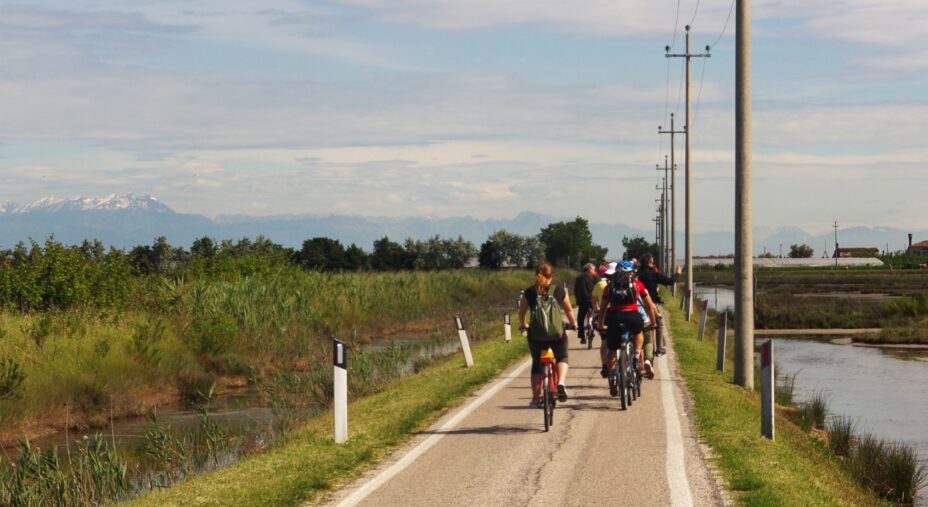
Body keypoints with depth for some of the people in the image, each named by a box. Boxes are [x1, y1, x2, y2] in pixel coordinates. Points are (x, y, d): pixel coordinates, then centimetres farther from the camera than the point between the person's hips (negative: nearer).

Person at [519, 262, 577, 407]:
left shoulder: (529, 292, 1)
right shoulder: (559, 290, -1)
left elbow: (522, 311, 13)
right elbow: (568, 309, 10)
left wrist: (523, 325, 34)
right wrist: (572, 324, 29)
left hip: (535, 334, 1)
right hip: (557, 333, -1)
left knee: (537, 364, 16)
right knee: (562, 358, 21)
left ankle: (536, 398, 16)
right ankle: (561, 383, -6)